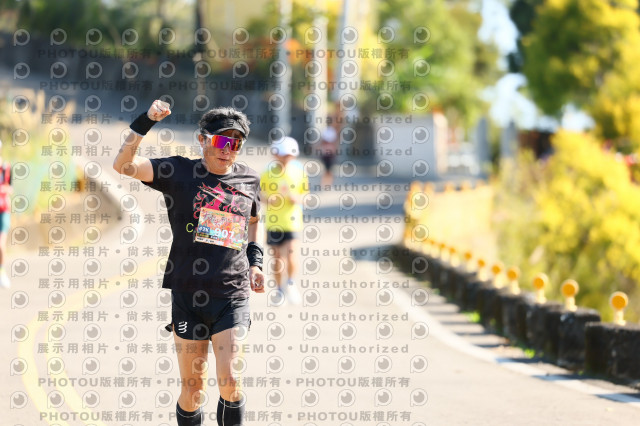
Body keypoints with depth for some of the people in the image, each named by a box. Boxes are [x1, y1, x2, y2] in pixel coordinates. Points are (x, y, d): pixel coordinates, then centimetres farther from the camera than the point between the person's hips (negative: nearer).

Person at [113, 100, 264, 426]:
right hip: (188, 294, -1)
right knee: (192, 391, 3)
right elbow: (123, 165, -11)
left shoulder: (249, 180, 8)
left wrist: (255, 261, 13)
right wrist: (145, 122, -22)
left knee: (229, 382, -12)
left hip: (232, 295, 1)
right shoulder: (178, 172, -1)